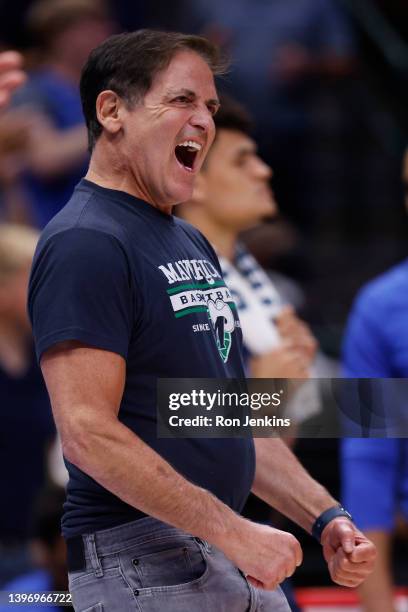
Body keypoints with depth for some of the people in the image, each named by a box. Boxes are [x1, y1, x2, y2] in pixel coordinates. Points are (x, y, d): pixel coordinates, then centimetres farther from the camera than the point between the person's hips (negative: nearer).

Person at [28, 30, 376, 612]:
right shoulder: (84, 243, -13)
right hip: (138, 559, -9)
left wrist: (324, 516, 10)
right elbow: (89, 435, -21)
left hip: (234, 552, 9)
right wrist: (233, 531, -20)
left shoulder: (192, 243, 18)